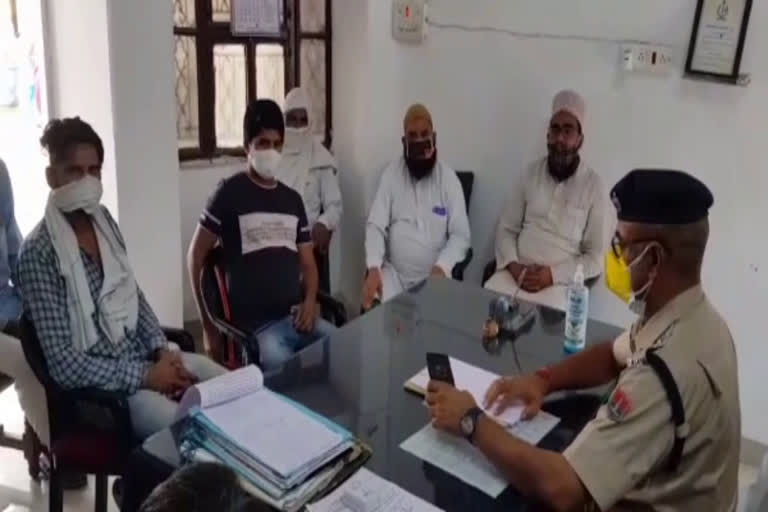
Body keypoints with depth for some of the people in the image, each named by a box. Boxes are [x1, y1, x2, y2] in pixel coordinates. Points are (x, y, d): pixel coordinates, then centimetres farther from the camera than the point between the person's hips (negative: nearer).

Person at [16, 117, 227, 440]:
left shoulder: (104, 221, 5)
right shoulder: (38, 252, -17)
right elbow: (62, 364, -20)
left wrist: (163, 350, -2)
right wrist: (143, 376, -19)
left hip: (144, 355, 7)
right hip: (99, 384, -7)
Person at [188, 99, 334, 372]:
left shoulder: (293, 199, 15)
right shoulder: (230, 192, -1)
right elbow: (196, 256, 2)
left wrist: (310, 301, -3)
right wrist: (209, 326, 2)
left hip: (295, 316, 5)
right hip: (255, 324, -5)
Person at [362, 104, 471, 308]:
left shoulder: (448, 178, -1)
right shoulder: (391, 173, 3)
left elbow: (461, 235, -4)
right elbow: (376, 226, -1)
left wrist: (442, 268, -23)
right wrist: (374, 268, -19)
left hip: (433, 276, 0)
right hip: (394, 273, 1)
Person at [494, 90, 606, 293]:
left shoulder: (593, 185, -1)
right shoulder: (532, 172, 8)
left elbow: (595, 258, -1)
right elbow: (506, 228, 9)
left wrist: (554, 274, -15)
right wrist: (514, 266, -9)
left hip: (561, 285, -1)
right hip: (517, 276, 2)